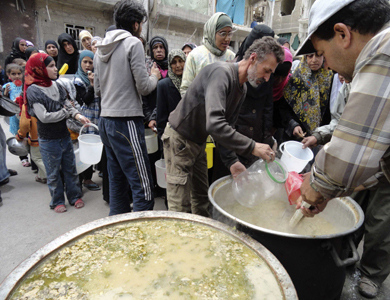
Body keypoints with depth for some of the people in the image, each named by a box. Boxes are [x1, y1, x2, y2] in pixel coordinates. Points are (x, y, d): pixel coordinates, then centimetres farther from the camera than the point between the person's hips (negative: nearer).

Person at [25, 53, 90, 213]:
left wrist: (77, 115, -14)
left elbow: (68, 105, 6)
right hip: (48, 140, -5)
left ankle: (75, 196, 28)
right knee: (53, 173, 9)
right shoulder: (33, 90, -13)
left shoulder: (56, 86, 3)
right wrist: (65, 112, -11)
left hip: (65, 135, 5)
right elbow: (44, 117, -20)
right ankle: (57, 201, 25)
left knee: (70, 168, 14)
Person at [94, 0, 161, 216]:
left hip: (106, 120, 9)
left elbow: (98, 90, 20)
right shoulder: (133, 43, -5)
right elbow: (144, 87, -11)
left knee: (117, 182, 17)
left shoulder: (101, 49, 16)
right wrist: (155, 76, 9)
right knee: (143, 185, -4)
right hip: (126, 122, -9)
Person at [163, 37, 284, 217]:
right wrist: (252, 147, -34)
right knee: (181, 208, -4)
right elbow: (214, 124, -38)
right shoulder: (221, 73, -25)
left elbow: (227, 127, 8)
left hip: (199, 142, 9)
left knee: (202, 201, 15)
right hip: (180, 139, -9)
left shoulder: (242, 88, 6)